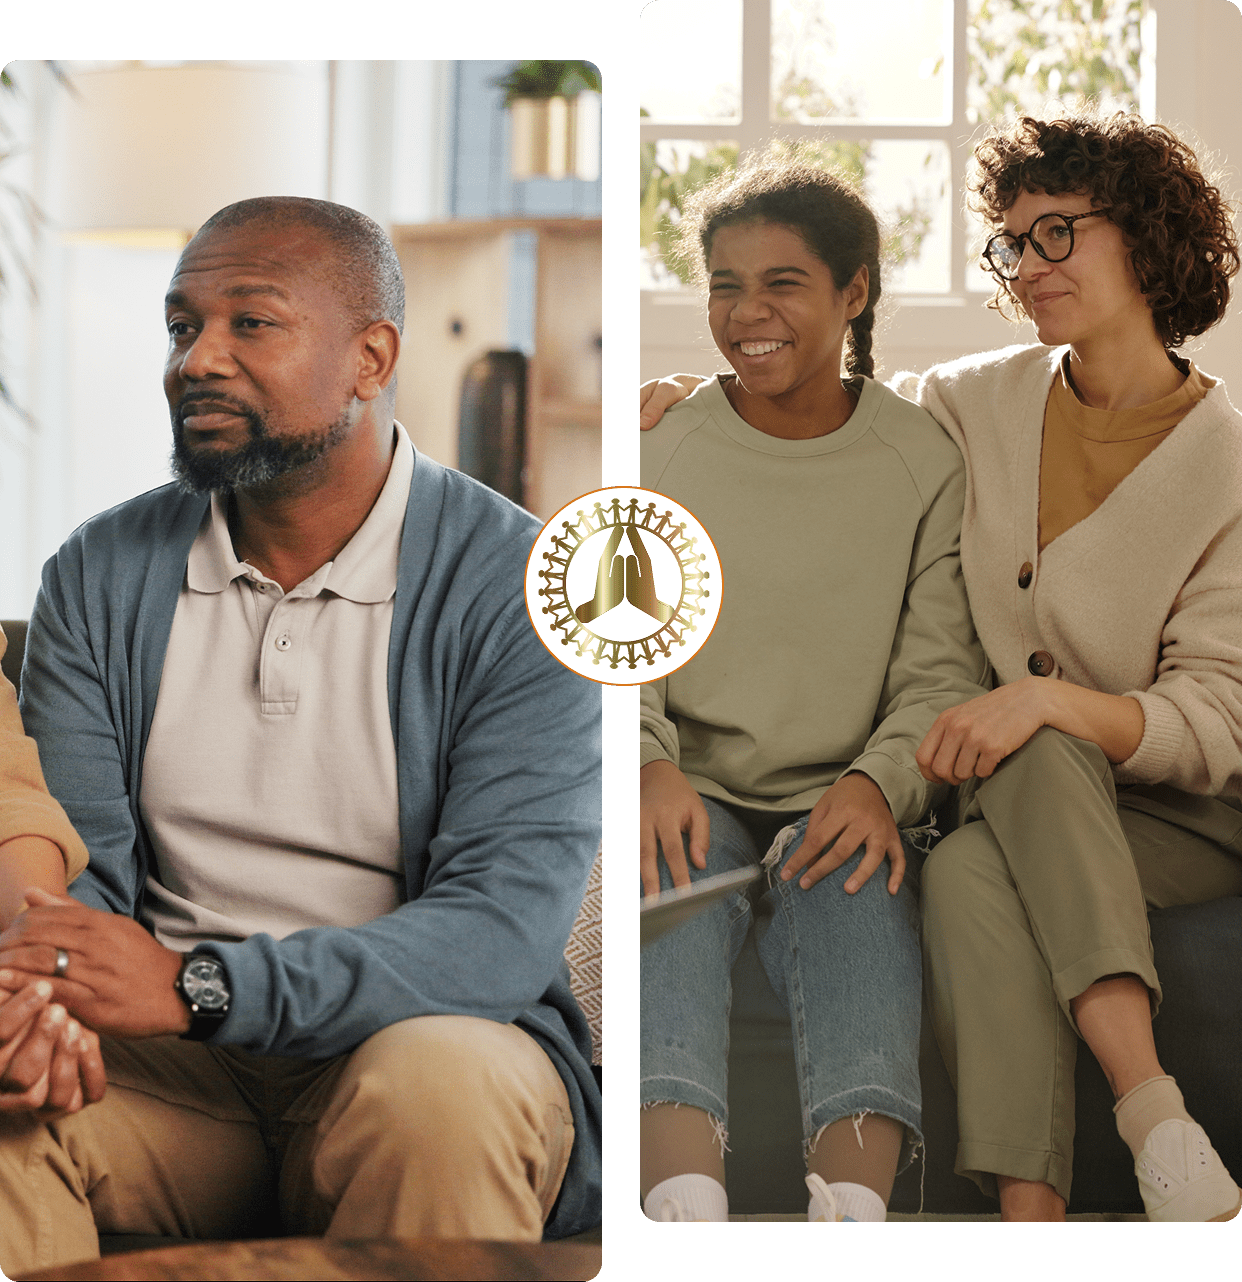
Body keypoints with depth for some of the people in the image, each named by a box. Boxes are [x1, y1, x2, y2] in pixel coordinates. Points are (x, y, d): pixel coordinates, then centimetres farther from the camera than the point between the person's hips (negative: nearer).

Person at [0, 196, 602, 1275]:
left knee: (441, 1081, -36)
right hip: (165, 1065, 2)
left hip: (418, 1034, -2)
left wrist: (198, 985, -28)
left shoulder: (519, 588, -6)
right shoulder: (99, 577, 8)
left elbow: (507, 924, -16)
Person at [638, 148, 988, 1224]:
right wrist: (652, 767, -19)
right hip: (695, 796, 0)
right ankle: (684, 1198, -57)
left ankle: (853, 1205, -56)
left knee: (858, 889, -35)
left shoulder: (923, 462, 8)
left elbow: (941, 672, 3)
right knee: (678, 870, -35)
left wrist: (878, 781, -19)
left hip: (841, 804, 0)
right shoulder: (657, 449, 8)